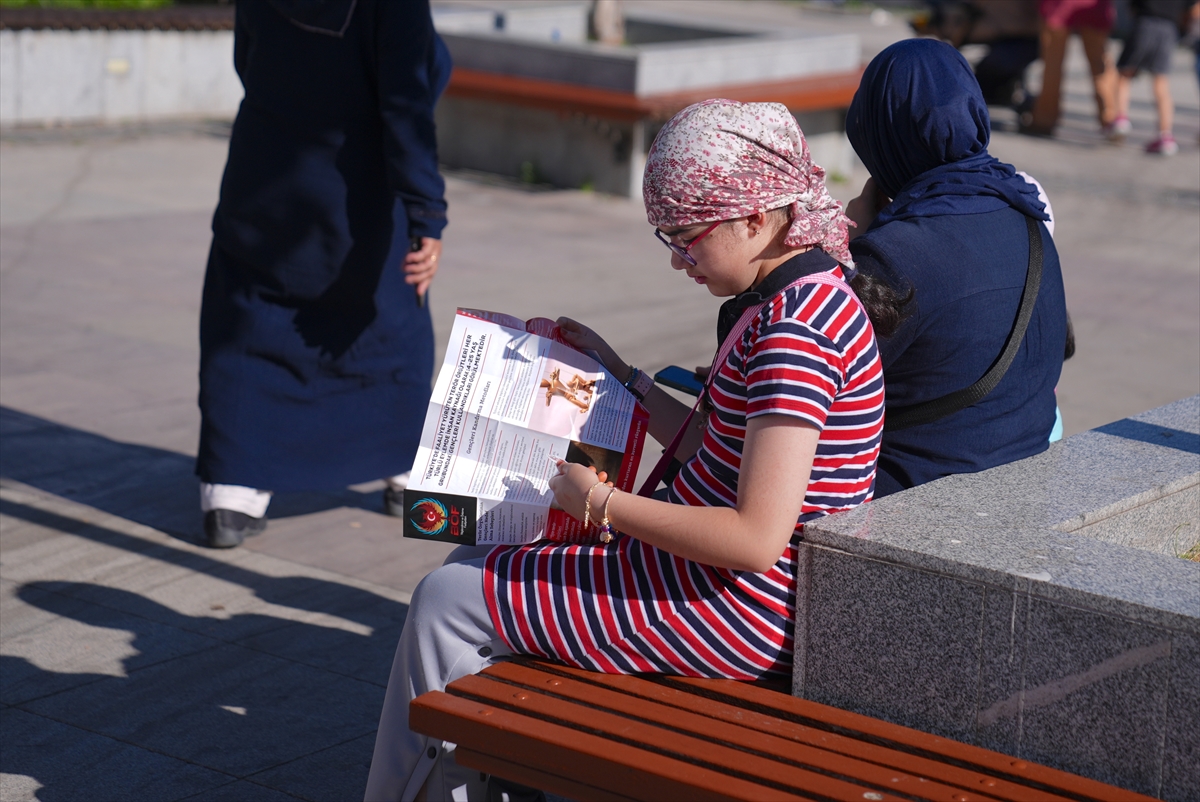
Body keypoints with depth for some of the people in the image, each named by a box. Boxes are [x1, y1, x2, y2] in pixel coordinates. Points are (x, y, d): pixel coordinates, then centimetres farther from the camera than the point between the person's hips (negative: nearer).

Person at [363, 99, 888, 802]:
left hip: (744, 611, -11)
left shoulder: (797, 329, -24)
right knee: (479, 561, 19)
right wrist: (618, 374, 18)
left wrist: (602, 502, -19)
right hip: (718, 577, 11)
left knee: (448, 602, -2)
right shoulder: (799, 298, 9)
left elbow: (757, 538, -28)